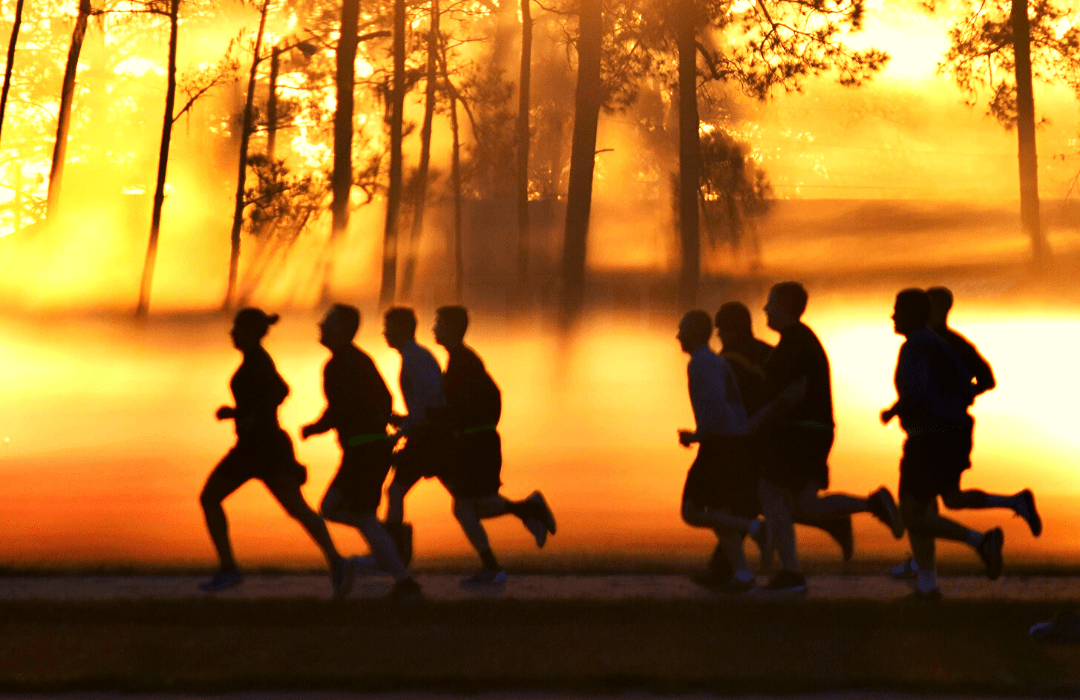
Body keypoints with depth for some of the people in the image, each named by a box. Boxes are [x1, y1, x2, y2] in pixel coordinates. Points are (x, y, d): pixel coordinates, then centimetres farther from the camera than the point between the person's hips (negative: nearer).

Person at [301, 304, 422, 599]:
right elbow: (385, 399, 23)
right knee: (330, 507, 14)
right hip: (378, 446, 9)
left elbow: (337, 411, -18)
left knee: (366, 519, -6)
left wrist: (313, 429, -1)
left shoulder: (337, 365, -12)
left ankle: (404, 580, -9)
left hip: (362, 451, -9)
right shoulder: (360, 359, 17)